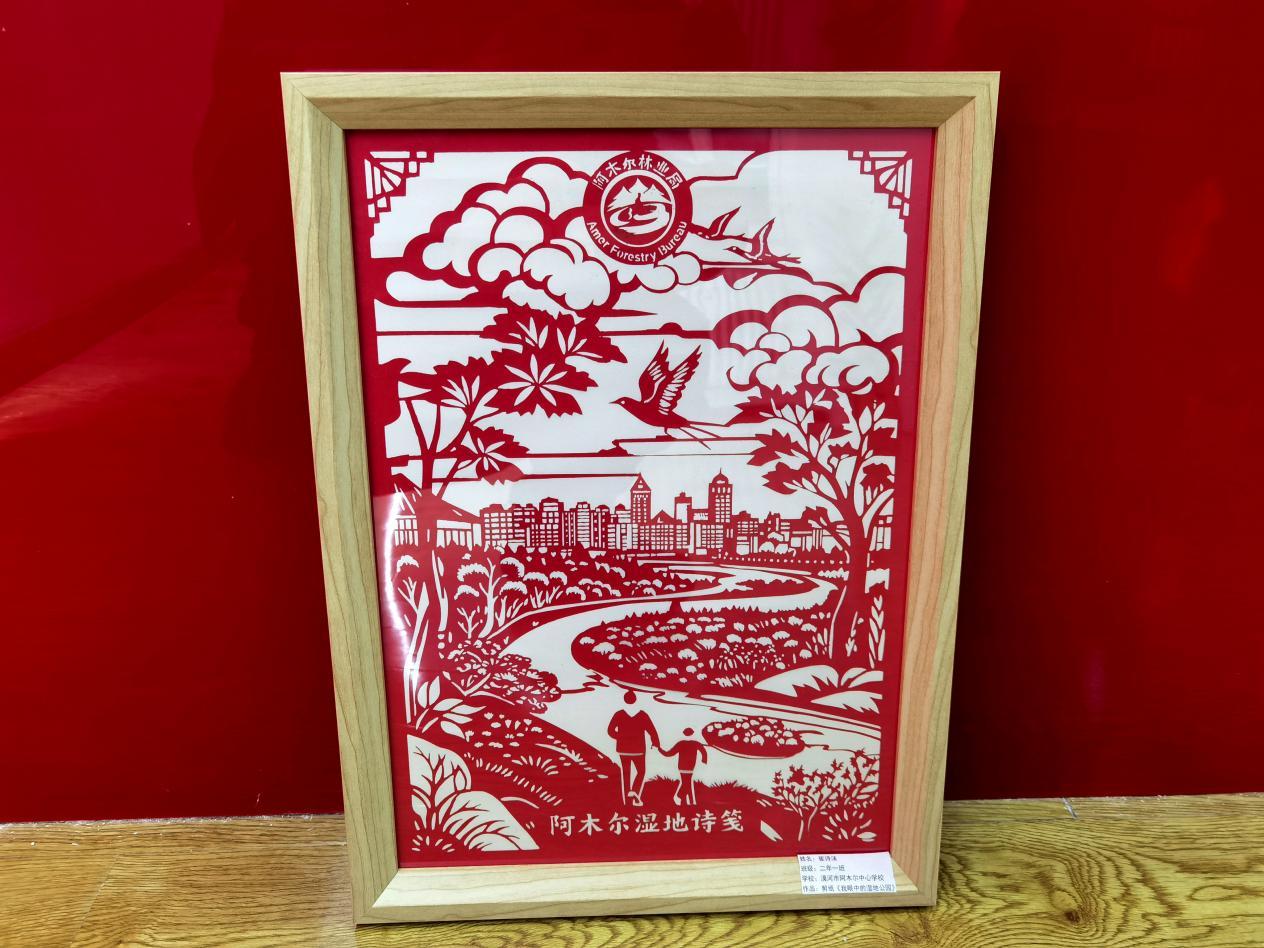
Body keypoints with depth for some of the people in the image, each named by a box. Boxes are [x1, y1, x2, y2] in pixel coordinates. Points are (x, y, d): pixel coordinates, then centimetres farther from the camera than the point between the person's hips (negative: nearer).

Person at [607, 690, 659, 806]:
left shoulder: (619, 714, -7)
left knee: (626, 773, 16)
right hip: (638, 750, -1)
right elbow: (652, 731, -11)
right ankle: (634, 791, -7)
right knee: (641, 772, 17)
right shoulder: (642, 715, -8)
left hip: (623, 749, 1)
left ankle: (627, 798, 18)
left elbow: (610, 730, -10)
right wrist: (656, 744, 4)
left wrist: (621, 737, 7)